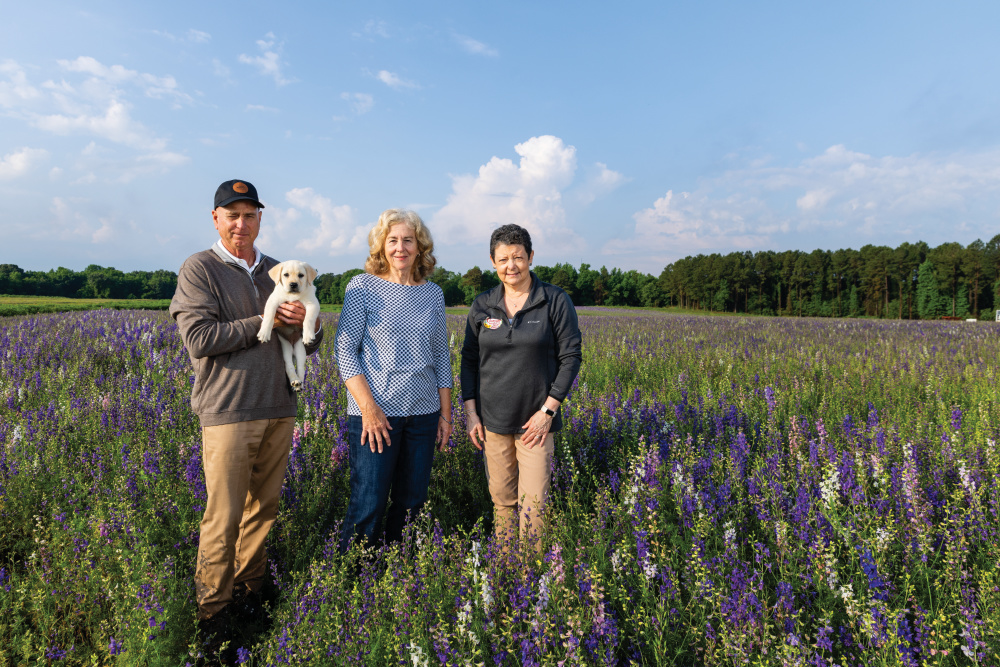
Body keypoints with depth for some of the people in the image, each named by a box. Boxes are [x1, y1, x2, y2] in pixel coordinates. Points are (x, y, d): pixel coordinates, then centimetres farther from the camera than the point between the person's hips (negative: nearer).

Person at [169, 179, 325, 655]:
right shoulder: (199, 269, 0)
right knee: (224, 517, -1)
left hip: (279, 410, 5)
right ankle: (213, 610, 15)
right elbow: (199, 339, -14)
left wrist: (304, 322, -7)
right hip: (228, 413, -5)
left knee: (264, 508, 12)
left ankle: (249, 590, 28)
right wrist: (266, 321, -12)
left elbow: (310, 345, 16)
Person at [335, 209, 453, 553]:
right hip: (374, 412, -4)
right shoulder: (362, 287, -3)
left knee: (412, 503, 12)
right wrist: (369, 407, -15)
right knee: (368, 506, -3)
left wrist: (446, 412, 10)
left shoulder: (433, 293, 9)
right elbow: (345, 350, -6)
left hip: (423, 413, 4)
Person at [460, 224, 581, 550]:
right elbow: (469, 359, 9)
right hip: (492, 420, 3)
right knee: (501, 498, 12)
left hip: (536, 419, -3)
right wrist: (470, 411, 2)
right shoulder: (482, 306, 4)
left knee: (533, 502, -1)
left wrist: (548, 410, -11)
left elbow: (570, 357, -5)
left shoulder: (556, 301, -5)